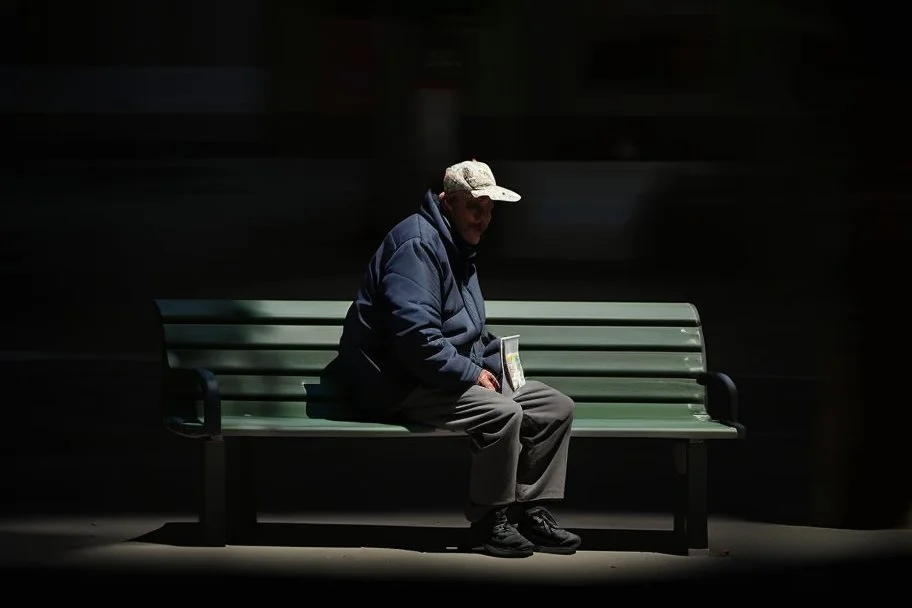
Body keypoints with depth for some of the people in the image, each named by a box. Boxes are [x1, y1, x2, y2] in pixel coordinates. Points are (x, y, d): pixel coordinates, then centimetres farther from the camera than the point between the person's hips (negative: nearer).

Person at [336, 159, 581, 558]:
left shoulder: (459, 247, 18)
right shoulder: (418, 243, -16)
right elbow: (413, 333, -27)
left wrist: (494, 365, 7)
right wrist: (471, 373, -20)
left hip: (460, 374, 10)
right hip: (402, 386, -10)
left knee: (557, 407, 0)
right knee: (502, 413, -31)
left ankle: (532, 511, 1)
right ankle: (488, 524, -17)